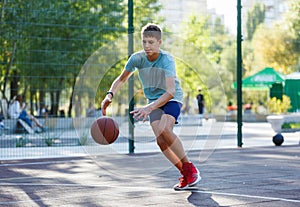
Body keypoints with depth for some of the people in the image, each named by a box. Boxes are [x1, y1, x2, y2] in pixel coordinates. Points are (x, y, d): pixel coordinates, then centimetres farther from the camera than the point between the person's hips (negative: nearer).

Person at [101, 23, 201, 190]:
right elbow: (122, 78, 3)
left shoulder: (167, 60, -25)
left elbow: (170, 91, -35)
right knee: (160, 140, -15)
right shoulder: (137, 58, -11)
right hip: (154, 100, 4)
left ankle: (190, 168, -14)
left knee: (164, 129, -31)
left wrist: (149, 108, -46)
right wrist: (110, 95, -16)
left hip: (172, 99, -4)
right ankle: (186, 175, 0)